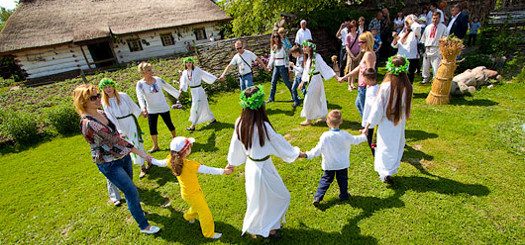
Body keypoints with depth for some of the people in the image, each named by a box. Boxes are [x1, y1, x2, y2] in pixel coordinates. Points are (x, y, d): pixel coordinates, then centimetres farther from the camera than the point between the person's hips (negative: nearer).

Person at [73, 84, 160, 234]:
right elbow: (115, 140, -29)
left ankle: (135, 209, 51)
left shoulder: (101, 113, -1)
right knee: (132, 192, -3)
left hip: (122, 156, 8)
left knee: (128, 188, 25)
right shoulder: (87, 123, -27)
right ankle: (144, 226, 14)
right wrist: (141, 153, -29)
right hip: (109, 164, -7)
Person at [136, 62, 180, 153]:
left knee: (169, 123, 11)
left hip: (163, 107, 1)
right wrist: (143, 107, -41)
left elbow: (168, 87, 7)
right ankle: (155, 146, 21)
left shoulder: (158, 79, -7)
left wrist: (178, 94, 14)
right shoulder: (140, 84, -13)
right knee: (152, 127, 4)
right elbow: (140, 97, -25)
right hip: (151, 110, 0)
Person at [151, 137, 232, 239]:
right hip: (193, 194, -8)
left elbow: (160, 163, 5)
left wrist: (151, 160, 24)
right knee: (205, 213, 11)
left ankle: (188, 216, 59)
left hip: (185, 192, 8)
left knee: (197, 206, 34)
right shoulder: (190, 164, -36)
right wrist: (223, 171, -33)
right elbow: (208, 170, -35)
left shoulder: (172, 160, -14)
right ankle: (209, 233, 28)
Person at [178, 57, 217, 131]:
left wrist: (217, 79, -1)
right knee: (204, 107, 17)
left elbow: (205, 75, -5)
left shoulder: (197, 70, -11)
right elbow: (184, 83, -3)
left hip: (199, 91, -6)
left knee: (196, 108, -6)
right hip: (193, 92, 6)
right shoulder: (184, 73, 4)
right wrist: (181, 88, -24)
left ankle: (193, 126, 1)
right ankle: (213, 119, 34)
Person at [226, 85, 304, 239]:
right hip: (263, 168, -7)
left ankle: (253, 225, 52)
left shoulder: (240, 122, -10)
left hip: (250, 166, 7)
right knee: (281, 197, 18)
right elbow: (279, 142, -15)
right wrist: (296, 153, 2)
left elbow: (235, 145, 2)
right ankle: (268, 228, 33)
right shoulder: (263, 126, -30)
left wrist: (232, 163, 19)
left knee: (256, 198, 30)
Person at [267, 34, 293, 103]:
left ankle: (294, 96, 12)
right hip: (276, 66, 6)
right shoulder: (273, 47, 12)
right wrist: (269, 65, 11)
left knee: (286, 81, -1)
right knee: (273, 82, 7)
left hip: (282, 65, -6)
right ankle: (271, 98, 16)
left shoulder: (282, 45, -8)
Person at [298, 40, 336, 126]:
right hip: (310, 80, 8)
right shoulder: (307, 58, 9)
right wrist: (302, 82, 15)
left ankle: (309, 120, 8)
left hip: (316, 80, -8)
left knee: (309, 99, -4)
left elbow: (325, 67, -17)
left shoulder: (316, 56, -15)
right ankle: (323, 116, 28)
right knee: (318, 99, 15)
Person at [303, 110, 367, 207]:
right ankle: (344, 195, 38)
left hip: (329, 165, -1)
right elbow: (355, 140, 6)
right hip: (342, 164, 2)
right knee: (342, 180, 22)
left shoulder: (325, 136, -22)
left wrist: (307, 155, -19)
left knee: (325, 180, 11)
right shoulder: (345, 135, -12)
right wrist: (363, 136, 25)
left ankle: (317, 197, 6)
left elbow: (318, 150, -23)